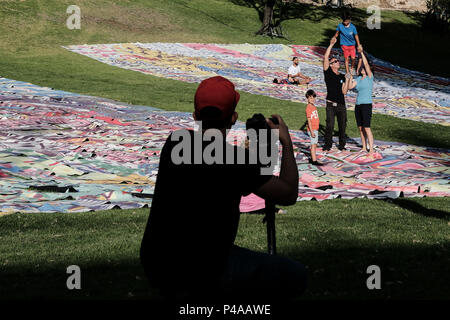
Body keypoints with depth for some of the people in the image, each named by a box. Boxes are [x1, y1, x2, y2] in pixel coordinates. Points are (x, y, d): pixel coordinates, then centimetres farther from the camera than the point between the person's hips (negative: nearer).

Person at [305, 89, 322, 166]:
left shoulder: (314, 106, 12)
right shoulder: (308, 107, -15)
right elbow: (309, 120, -18)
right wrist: (311, 131, -21)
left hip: (315, 129, 9)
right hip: (312, 129, -9)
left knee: (314, 145, 13)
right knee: (313, 145, -7)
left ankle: (312, 158, 21)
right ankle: (314, 160, -6)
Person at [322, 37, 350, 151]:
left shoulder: (342, 76, 12)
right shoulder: (328, 73, 2)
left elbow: (344, 91, 5)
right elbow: (325, 58, -10)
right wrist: (331, 45, -13)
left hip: (341, 104, 4)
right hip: (331, 104, -4)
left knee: (342, 126, 6)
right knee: (330, 126, -9)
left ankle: (342, 145, 17)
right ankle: (327, 145, 1)